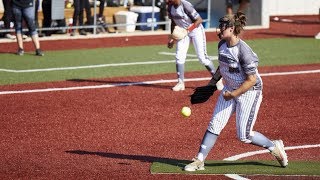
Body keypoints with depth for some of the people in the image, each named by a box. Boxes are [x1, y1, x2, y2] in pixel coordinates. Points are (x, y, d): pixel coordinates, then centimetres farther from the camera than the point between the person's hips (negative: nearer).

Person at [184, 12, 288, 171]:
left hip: (248, 92, -7)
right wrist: (212, 82, 11)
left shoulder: (244, 51, -26)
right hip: (229, 89, 7)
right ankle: (199, 161, 3)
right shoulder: (222, 45, -1)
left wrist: (233, 94, -21)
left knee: (244, 136, -3)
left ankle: (274, 147, 19)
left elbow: (252, 80, -24)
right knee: (214, 125, -1)